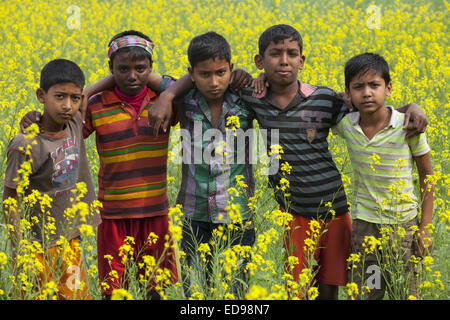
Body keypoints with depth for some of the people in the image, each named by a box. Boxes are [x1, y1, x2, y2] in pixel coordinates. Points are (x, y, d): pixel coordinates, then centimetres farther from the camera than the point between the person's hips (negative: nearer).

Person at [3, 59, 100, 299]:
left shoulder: (75, 124, -2)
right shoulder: (25, 145, -20)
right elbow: (10, 199, -13)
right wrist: (20, 250, -15)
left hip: (70, 241, 6)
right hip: (38, 246, -6)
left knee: (77, 296, 12)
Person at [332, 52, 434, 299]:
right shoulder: (346, 126, -7)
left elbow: (426, 175, -3)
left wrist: (425, 228, -5)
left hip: (403, 223, -2)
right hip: (363, 223, 2)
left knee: (406, 292, 5)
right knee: (365, 294, 7)